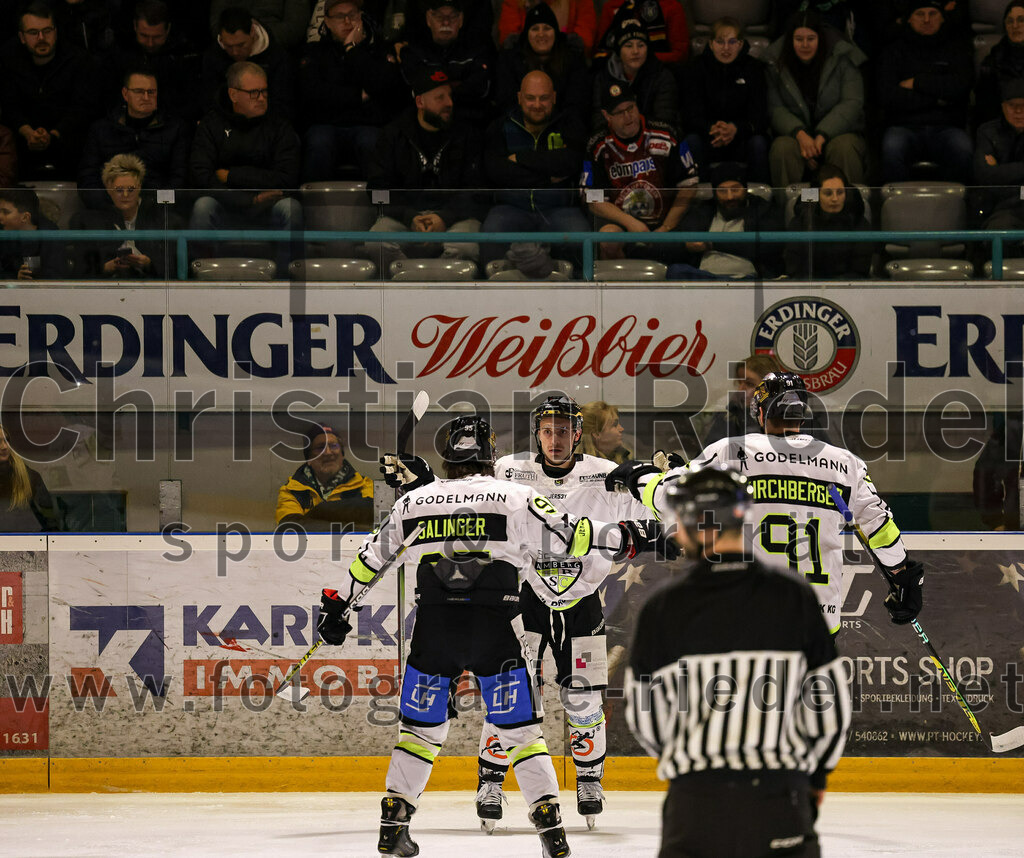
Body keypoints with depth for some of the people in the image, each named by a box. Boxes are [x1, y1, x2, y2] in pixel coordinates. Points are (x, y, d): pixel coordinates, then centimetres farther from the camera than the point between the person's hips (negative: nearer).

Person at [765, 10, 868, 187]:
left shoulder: (842, 60, 0)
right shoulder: (777, 65, 4)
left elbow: (852, 103, -7)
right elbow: (775, 109, -3)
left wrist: (822, 136, -19)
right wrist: (800, 135, -22)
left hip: (837, 132, -1)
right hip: (794, 135, 1)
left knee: (843, 148, -36)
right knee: (782, 148, -33)